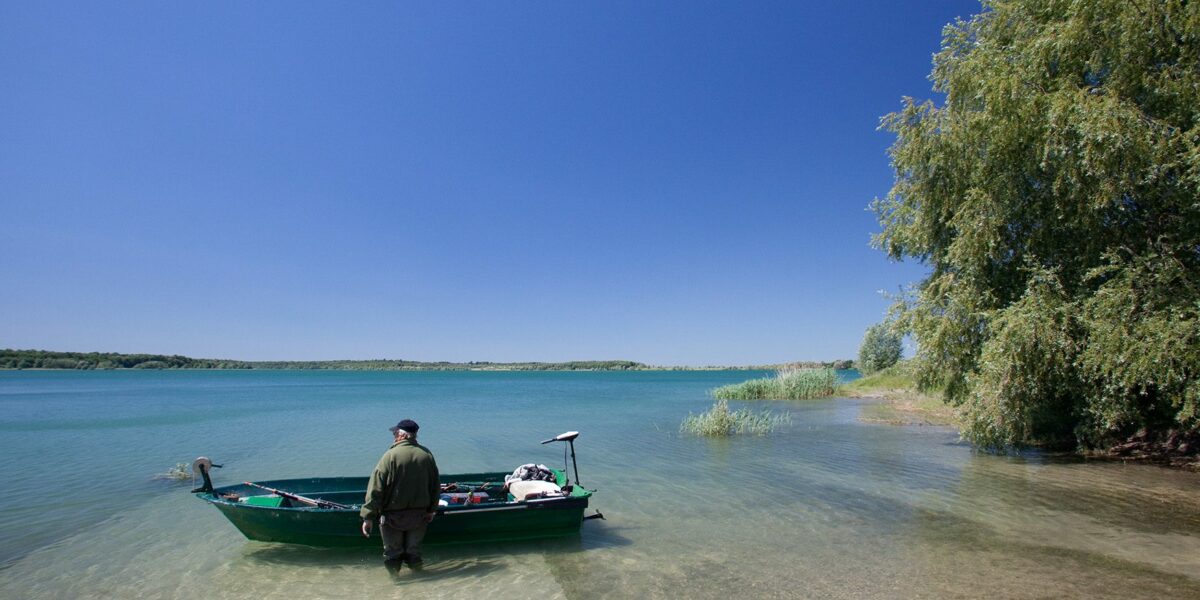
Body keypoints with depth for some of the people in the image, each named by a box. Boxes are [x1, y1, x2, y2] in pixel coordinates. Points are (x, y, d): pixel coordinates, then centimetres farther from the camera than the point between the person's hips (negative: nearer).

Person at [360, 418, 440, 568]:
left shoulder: (390, 455, -16)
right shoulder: (427, 454, -3)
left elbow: (376, 488, -16)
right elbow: (435, 486, 5)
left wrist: (368, 516, -10)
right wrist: (431, 509, 16)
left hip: (393, 516, -3)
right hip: (419, 515, 3)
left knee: (393, 553, 15)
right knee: (414, 551, 19)